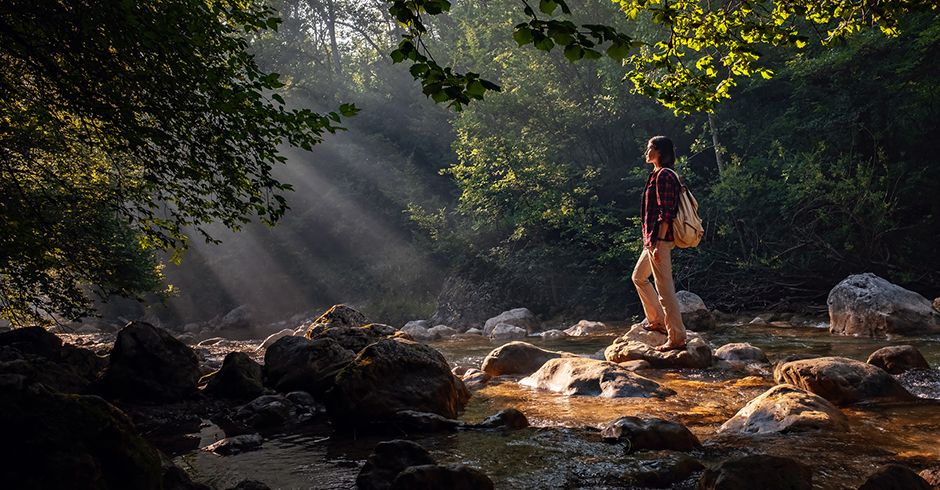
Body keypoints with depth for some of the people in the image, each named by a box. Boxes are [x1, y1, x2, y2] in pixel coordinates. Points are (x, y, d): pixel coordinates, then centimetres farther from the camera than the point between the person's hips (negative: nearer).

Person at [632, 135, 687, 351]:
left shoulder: (663, 176, -15)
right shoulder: (659, 175, 16)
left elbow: (666, 213, -21)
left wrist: (658, 244, -23)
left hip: (660, 239, -11)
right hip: (653, 238, 11)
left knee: (665, 288, -7)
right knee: (639, 277, 23)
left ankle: (677, 338, -2)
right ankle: (657, 320, 30)